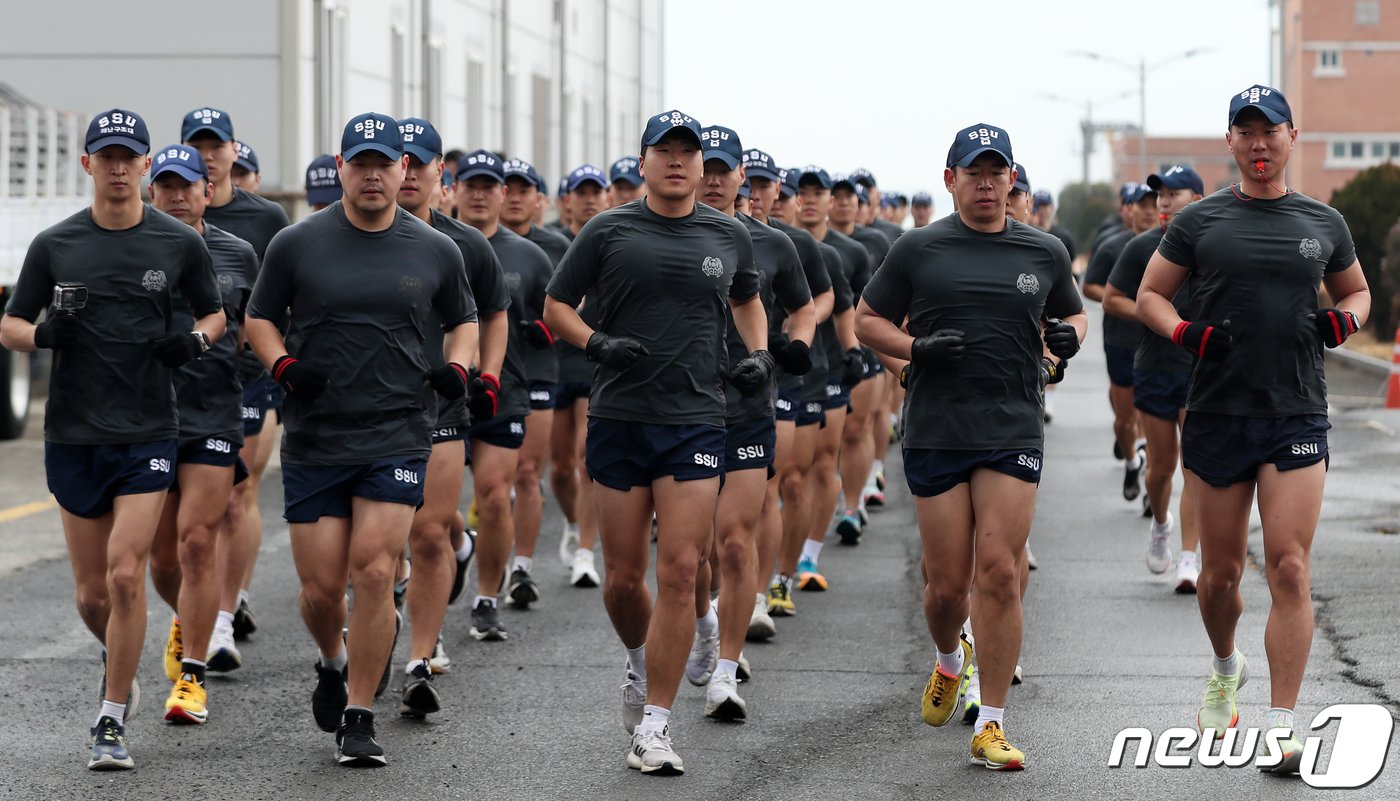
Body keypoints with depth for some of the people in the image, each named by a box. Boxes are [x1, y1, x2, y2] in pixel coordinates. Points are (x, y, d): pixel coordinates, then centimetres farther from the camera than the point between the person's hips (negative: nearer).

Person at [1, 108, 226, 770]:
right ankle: (119, 664, 38)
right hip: (74, 434, 2)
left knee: (125, 575, -13)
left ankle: (112, 722, -3)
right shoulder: (54, 245, 2)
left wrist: (195, 341, -8)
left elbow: (214, 314, 14)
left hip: (148, 433, -2)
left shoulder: (180, 243, 1)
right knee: (91, 594, 6)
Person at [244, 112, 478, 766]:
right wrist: (283, 366, -8)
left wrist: (456, 368, 0)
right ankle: (332, 663, 36)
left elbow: (463, 320, 20)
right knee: (320, 588, 2)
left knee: (374, 575, -10)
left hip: (397, 436, 0)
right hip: (313, 438, 0)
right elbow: (259, 317, 11)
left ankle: (359, 717, 1)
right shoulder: (296, 245, 1)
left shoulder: (436, 252, 5)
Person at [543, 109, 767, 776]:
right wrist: (596, 343, -11)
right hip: (619, 418, 0)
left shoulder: (729, 236, 8)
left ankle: (653, 725, -5)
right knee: (623, 578, 5)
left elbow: (746, 298, 27)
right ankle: (641, 664, 37)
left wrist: (759, 353, 10)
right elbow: (556, 305, 7)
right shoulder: (608, 232, 2)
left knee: (678, 572, -9)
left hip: (696, 420, 0)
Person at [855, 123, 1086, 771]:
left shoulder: (1045, 253, 10)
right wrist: (915, 347, -10)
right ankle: (949, 661, 37)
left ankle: (991, 723, -3)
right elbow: (868, 320, 9)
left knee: (999, 573, -9)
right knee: (947, 581, 2)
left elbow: (1073, 312, 25)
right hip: (935, 430, 0)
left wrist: (1068, 335, 1)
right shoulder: (918, 250, 5)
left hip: (1014, 432, 0)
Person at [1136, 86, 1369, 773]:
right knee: (1221, 572, 8)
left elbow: (1356, 289, 23)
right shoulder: (1199, 222, 4)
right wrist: (1182, 331, -10)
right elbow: (1149, 294, 10)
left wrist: (1345, 320, 1)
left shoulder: (1324, 223, 8)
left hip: (1298, 417, 0)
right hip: (1217, 414, 0)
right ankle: (1225, 669, 39)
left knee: (1289, 568, -11)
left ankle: (1281, 724, -9)